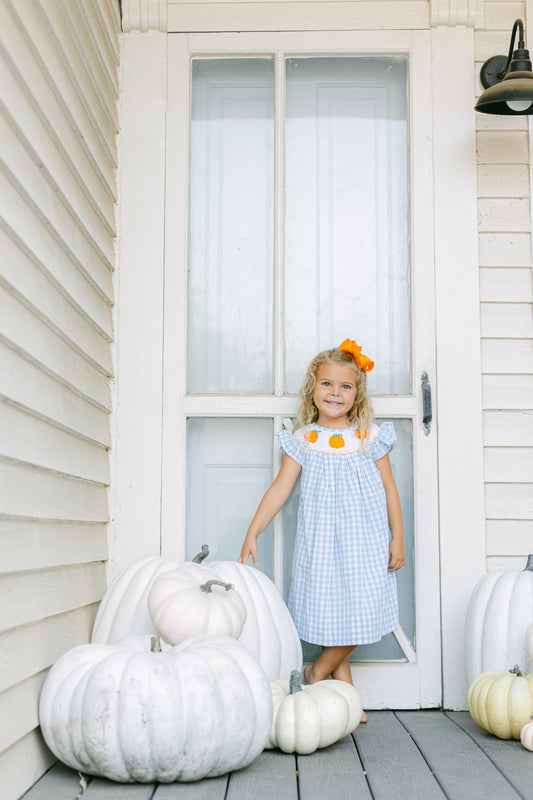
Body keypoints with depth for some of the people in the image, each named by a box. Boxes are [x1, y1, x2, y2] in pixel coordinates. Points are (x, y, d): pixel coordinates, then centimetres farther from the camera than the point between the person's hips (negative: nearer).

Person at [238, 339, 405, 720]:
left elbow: (389, 489, 7)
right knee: (330, 615, 1)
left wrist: (397, 538, 3)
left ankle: (317, 673, 18)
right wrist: (252, 534, -3)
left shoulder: (369, 438, 2)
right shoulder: (303, 440, 2)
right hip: (321, 542, 0)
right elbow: (280, 489, 1)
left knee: (361, 614, -4)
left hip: (365, 541, 1)